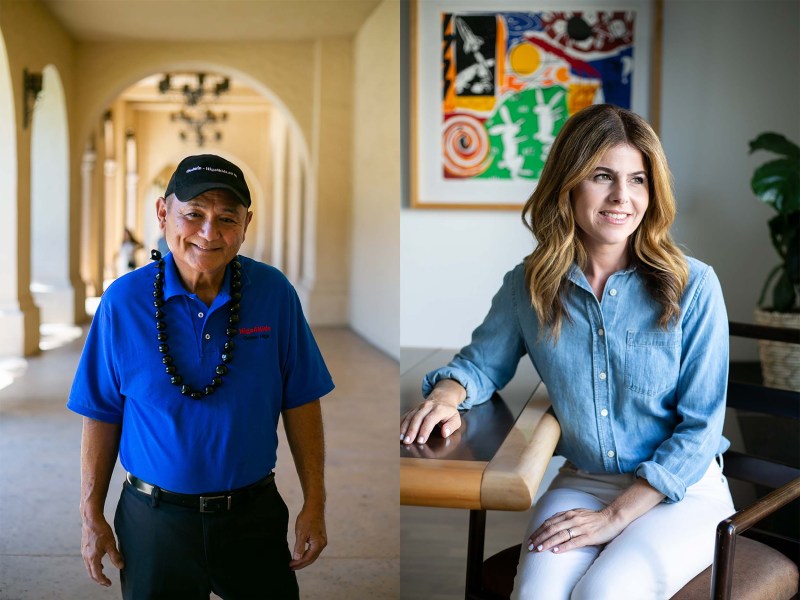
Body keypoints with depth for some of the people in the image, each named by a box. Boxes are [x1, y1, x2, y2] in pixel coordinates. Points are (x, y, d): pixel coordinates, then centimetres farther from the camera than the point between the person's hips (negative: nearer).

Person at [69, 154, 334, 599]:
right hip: (155, 521, 0)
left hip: (254, 513, 1)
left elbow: (300, 401, -3)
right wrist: (92, 516, 0)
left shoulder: (274, 293, -8)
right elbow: (102, 413, -2)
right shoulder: (124, 301, -9)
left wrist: (315, 504, -3)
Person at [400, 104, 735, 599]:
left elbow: (700, 427, -10)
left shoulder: (692, 286, -11)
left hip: (681, 490, -2)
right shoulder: (528, 286, -2)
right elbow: (483, 361, 15)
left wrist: (614, 516, -16)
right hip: (580, 484, 2)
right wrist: (447, 394, -10)